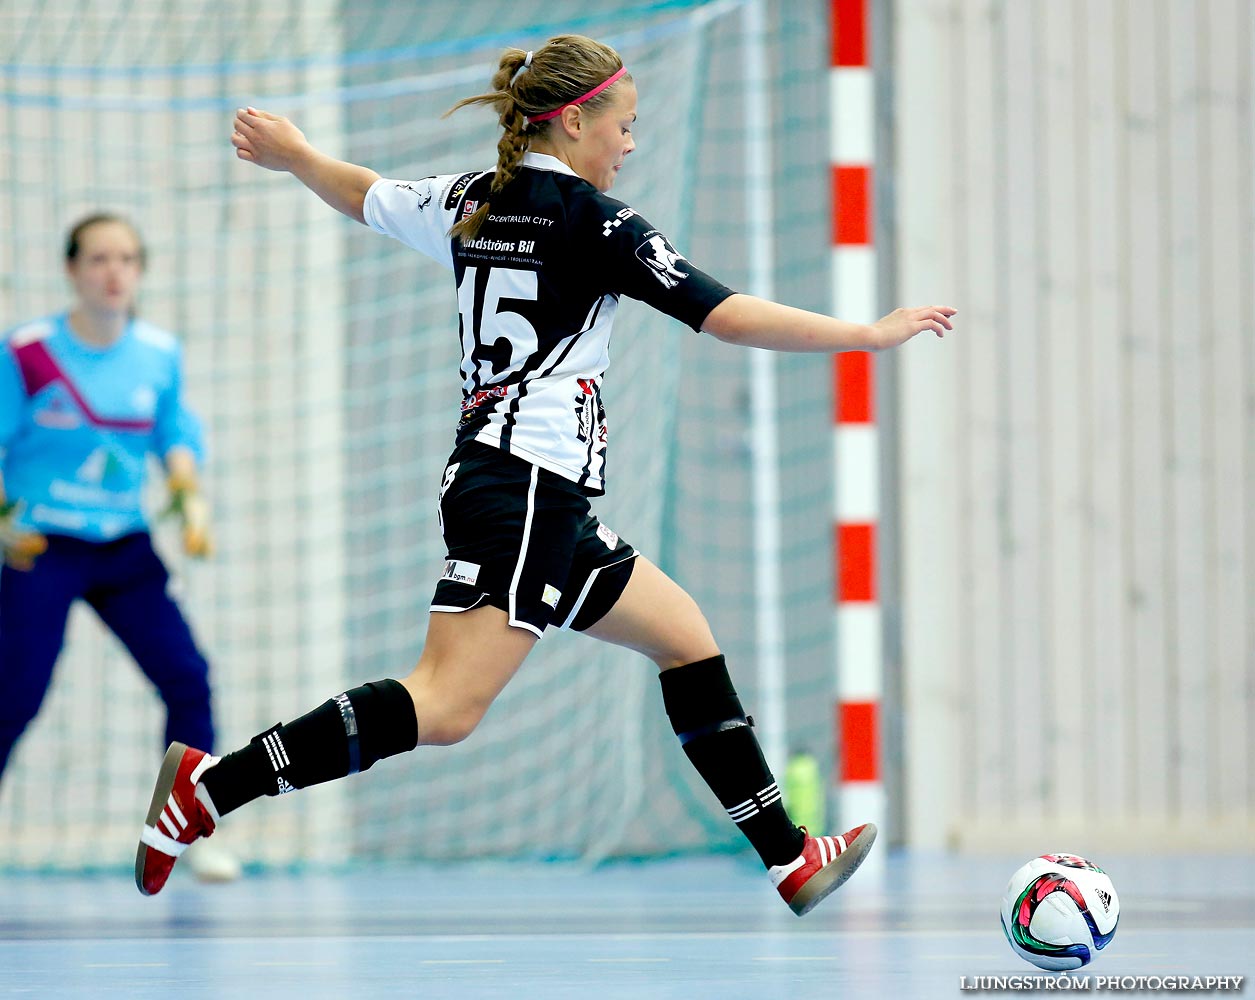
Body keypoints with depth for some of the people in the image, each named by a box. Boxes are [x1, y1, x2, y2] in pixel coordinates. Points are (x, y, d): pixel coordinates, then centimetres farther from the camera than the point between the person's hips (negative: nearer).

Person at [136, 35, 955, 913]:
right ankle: (213, 784, -26)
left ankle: (788, 859, 19)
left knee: (685, 635, 17)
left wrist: (288, 151, 53)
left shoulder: (469, 204, 13)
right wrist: (874, 335, -5)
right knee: (448, 707, -20)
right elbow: (726, 316, -12)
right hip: (527, 486, -10)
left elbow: (362, 194, 31)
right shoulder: (588, 220, -8)